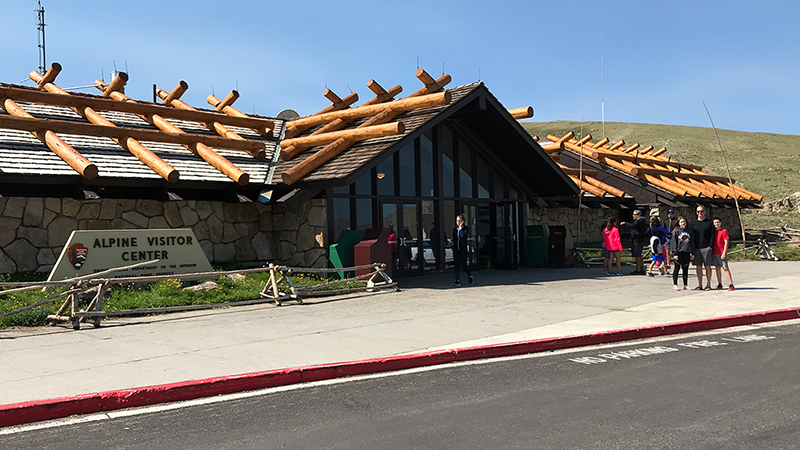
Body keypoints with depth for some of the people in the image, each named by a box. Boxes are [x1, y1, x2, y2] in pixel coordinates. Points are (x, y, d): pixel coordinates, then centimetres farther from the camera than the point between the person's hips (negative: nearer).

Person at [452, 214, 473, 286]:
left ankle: (470, 276, 25)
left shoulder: (466, 228, -2)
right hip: (456, 250, 4)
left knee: (463, 264, 0)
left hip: (463, 250, -4)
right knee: (457, 265, 0)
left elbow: (463, 236, -18)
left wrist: (460, 228, -12)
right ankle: (458, 281, 0)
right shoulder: (455, 229, 13)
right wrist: (453, 249, 14)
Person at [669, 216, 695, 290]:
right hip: (679, 252, -4)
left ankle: (685, 285, 14)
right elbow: (673, 243, -3)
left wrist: (692, 253, 10)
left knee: (686, 269, 8)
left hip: (687, 252, 4)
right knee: (677, 268, 1)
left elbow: (692, 242, 16)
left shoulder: (689, 231, 12)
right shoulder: (676, 231, 0)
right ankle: (675, 285, 7)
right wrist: (675, 253, -10)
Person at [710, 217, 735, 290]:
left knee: (725, 268, -7)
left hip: (722, 253, -5)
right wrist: (710, 249, 9)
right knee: (718, 268, 8)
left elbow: (726, 243, -7)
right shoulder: (713, 231, 11)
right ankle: (719, 284, 13)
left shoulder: (724, 231, -4)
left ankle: (731, 284, -5)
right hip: (714, 253, 5)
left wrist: (724, 253, -13)